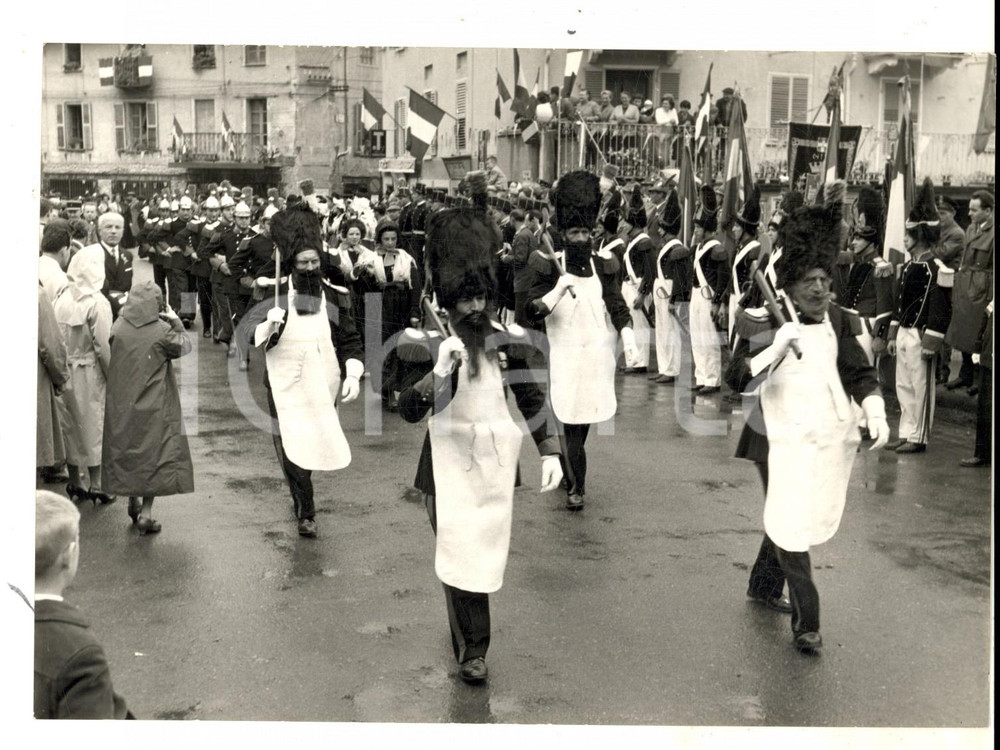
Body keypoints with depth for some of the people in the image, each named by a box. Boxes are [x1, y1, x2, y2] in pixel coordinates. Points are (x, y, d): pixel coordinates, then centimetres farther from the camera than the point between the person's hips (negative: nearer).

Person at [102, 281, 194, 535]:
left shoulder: (118, 328, -6)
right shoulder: (162, 331, -16)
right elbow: (184, 347, -2)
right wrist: (177, 323, 5)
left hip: (122, 405, 4)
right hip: (154, 408, -4)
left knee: (126, 450, 19)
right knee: (155, 454, 6)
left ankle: (133, 502, 31)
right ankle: (146, 511, 3)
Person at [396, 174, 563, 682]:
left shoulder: (508, 340, 1)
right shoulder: (427, 345, -6)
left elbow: (532, 399, 5)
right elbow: (409, 411, -10)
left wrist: (550, 453, -2)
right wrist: (437, 373, -26)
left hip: (497, 461, 3)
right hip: (448, 465, -2)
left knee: (487, 551, 11)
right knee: (459, 554, -4)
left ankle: (469, 640, 31)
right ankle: (471, 651, 6)